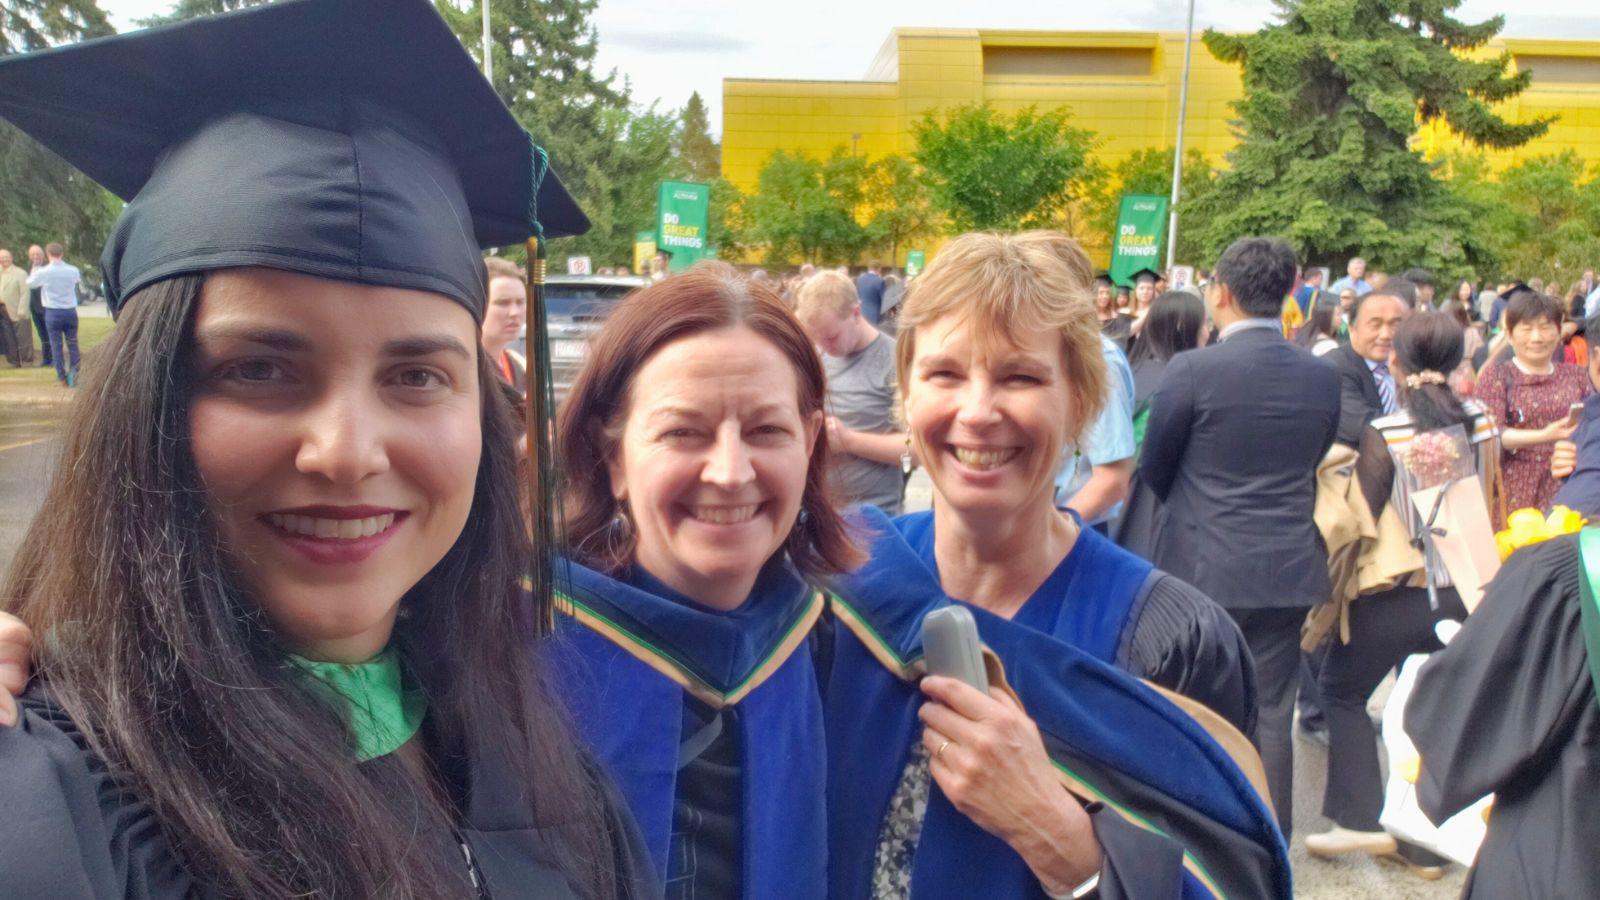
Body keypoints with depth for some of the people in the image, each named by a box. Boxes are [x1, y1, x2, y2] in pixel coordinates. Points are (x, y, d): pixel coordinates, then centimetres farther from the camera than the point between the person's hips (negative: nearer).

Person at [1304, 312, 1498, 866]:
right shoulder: (1483, 424, -4)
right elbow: (1487, 507, 8)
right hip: (1463, 592, 5)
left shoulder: (1384, 435, -18)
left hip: (1396, 593, -5)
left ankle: (1362, 818, 8)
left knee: (1341, 690, 13)